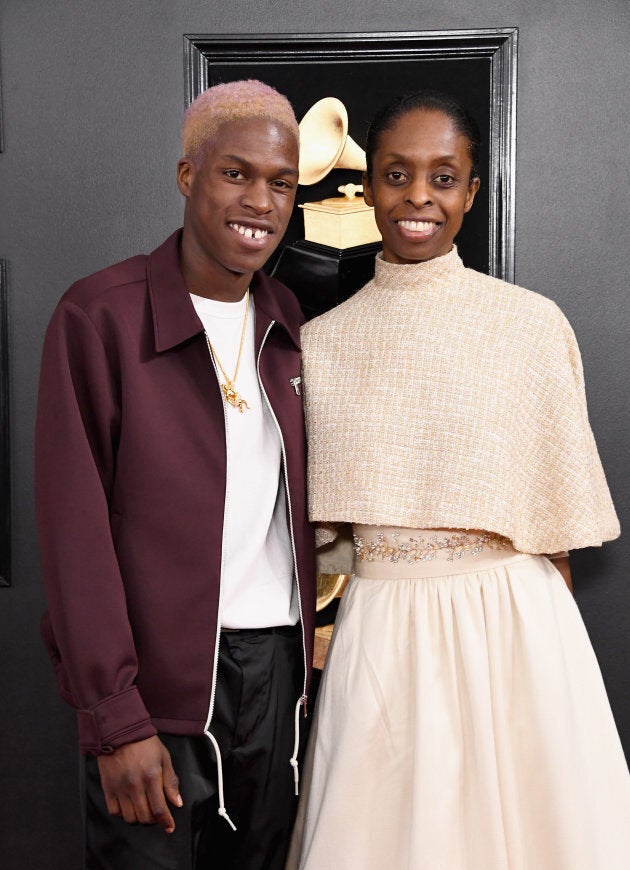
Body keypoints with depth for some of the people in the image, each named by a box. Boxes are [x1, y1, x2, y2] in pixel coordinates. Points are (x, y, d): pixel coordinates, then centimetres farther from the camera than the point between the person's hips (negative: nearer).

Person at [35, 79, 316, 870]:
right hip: (157, 678, -5)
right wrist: (116, 720, -14)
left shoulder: (287, 322, 8)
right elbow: (75, 529, -12)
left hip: (278, 660, 6)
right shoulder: (100, 316, -10)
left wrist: (310, 640, 7)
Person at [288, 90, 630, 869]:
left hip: (513, 625, -1)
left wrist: (541, 624, 2)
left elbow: (558, 507, 1)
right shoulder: (321, 341, 3)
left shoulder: (534, 324, -4)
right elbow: (313, 518, 10)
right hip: (377, 631, 2)